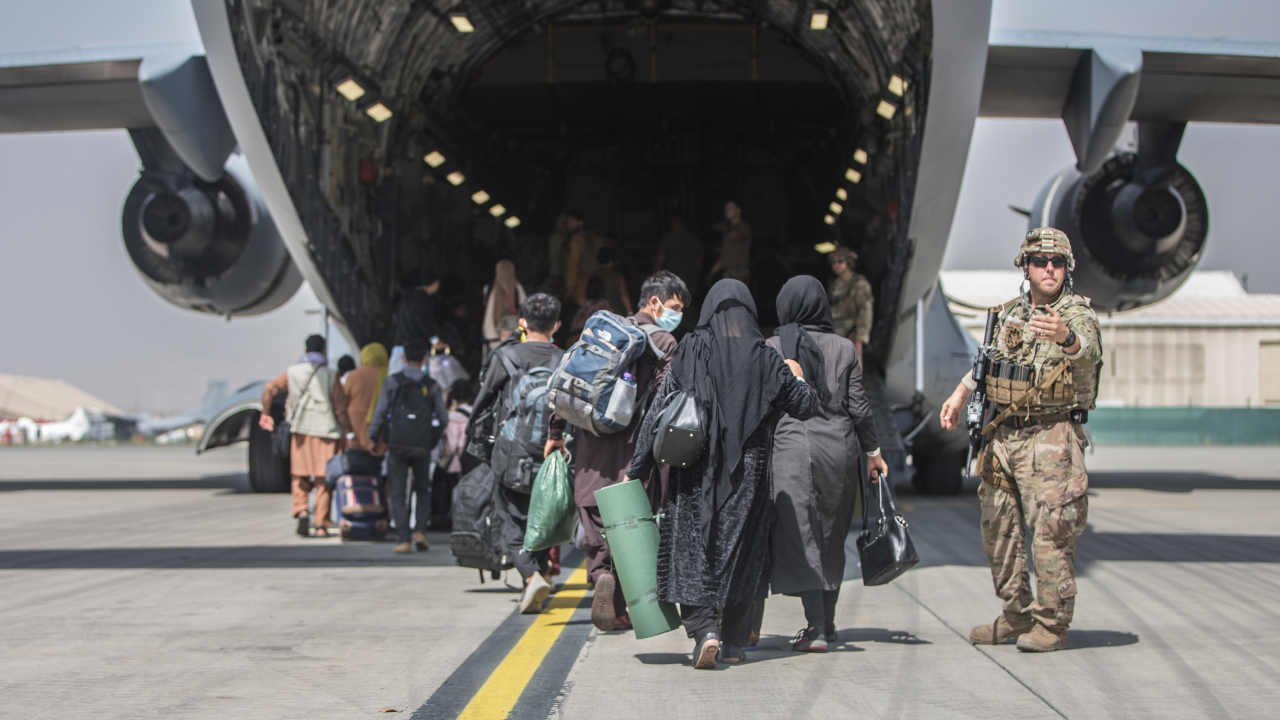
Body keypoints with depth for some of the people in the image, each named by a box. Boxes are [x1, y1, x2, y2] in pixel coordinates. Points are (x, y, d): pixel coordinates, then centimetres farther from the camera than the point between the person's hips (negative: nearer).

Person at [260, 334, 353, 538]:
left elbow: (269, 389, -1)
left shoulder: (292, 372, 6)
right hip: (325, 431, -2)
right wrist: (349, 433, 2)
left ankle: (301, 510, -11)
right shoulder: (330, 376, -2)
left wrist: (265, 414, 13)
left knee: (300, 476, 13)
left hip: (300, 430, 2)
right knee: (323, 480, 3)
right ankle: (321, 525, 2)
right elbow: (340, 409, -6)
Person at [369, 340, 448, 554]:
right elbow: (443, 418, -2)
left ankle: (403, 540, 0)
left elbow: (380, 411, -6)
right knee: (422, 489, 18)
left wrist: (374, 436, 7)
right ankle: (420, 531, 2)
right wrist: (435, 437, 16)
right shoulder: (431, 385, -1)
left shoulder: (392, 381, -4)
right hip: (422, 447, 1)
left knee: (397, 493, 6)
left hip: (397, 444, -1)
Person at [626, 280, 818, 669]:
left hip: (696, 472, -1)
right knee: (742, 552, 13)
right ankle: (734, 642, 16)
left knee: (691, 551, 4)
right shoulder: (765, 360, -2)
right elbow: (805, 407, 7)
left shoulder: (689, 353, -5)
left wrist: (638, 469, 0)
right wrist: (797, 378, 29)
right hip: (749, 475, 1)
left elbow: (658, 413, -6)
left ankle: (703, 629, -14)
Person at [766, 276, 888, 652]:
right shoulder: (843, 347, 4)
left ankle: (816, 627, -14)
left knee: (800, 537, -4)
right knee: (832, 539, 15)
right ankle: (826, 620, 25)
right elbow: (859, 406, 4)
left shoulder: (771, 349, -1)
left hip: (792, 446, -3)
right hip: (840, 446, 3)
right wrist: (873, 452, 14)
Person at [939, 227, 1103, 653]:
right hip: (1003, 436, 7)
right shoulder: (1010, 314, 12)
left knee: (1050, 533, -8)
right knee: (998, 529, 11)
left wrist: (1065, 337, -51)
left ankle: (1052, 625, 2)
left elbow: (1089, 353, -31)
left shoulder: (1077, 315, -8)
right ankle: (1017, 615, 24)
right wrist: (960, 394, 21)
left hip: (1052, 439, -7)